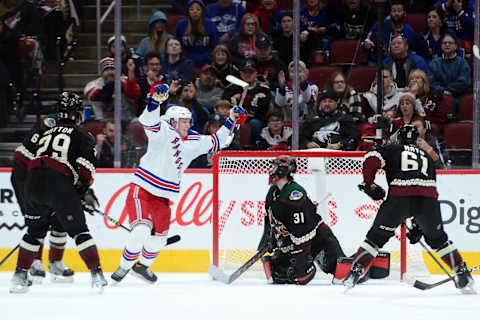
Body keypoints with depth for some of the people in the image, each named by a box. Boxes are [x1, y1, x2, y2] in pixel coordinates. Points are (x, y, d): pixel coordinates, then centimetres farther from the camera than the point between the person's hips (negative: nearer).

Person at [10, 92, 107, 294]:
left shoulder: (45, 134, 31)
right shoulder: (82, 136, 13)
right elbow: (86, 165, -2)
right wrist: (86, 192, 9)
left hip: (33, 180, 5)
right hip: (59, 182, -5)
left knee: (34, 231, 20)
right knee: (78, 230, 3)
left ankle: (20, 275, 16)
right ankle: (97, 274, -3)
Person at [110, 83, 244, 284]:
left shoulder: (193, 141, 9)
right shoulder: (164, 133, -12)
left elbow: (216, 142, 23)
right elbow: (149, 122, -33)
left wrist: (231, 122, 16)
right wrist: (155, 101, -50)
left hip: (163, 197, 7)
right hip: (141, 190, -7)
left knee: (159, 237, 13)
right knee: (142, 230, -22)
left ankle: (143, 265, 38)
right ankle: (124, 267, -6)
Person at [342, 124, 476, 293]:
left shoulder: (391, 149, 23)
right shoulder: (427, 157, 33)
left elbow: (372, 159, 3)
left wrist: (369, 183, 13)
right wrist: (419, 224, 33)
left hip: (399, 196, -3)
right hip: (428, 197, 3)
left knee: (377, 235, 10)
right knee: (437, 238, 23)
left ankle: (355, 271, 3)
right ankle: (463, 275, 21)